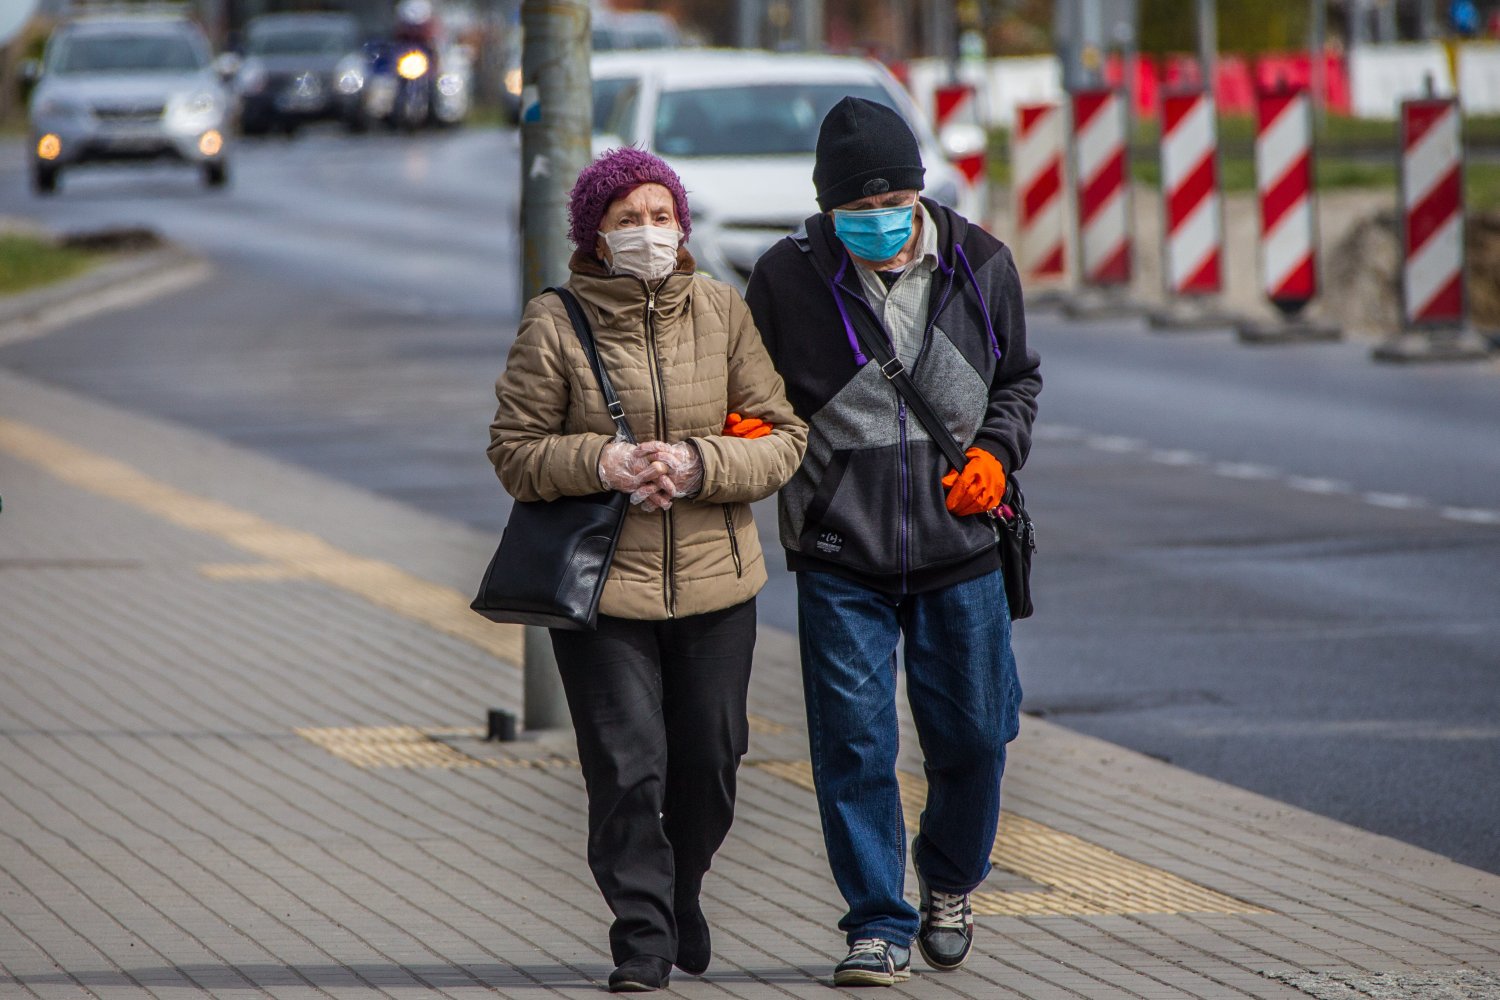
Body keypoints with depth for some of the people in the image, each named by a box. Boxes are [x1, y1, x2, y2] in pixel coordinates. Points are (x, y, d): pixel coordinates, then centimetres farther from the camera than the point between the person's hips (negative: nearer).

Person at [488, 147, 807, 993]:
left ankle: (680, 890, 39)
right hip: (601, 585, -2)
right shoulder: (555, 326, -4)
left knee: (708, 763, 12)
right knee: (627, 769, -8)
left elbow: (783, 437, 1)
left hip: (714, 583, 3)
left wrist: (698, 466, -16)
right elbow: (516, 451, -1)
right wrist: (599, 462, -19)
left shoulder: (721, 313, 2)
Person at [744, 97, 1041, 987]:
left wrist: (996, 452, -2)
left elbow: (1017, 377, 15)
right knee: (854, 740, -4)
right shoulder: (788, 277, -5)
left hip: (960, 546, 2)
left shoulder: (978, 263, 1)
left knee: (972, 732, 7)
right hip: (839, 554, -2)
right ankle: (880, 925, 6)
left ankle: (950, 885, 34)